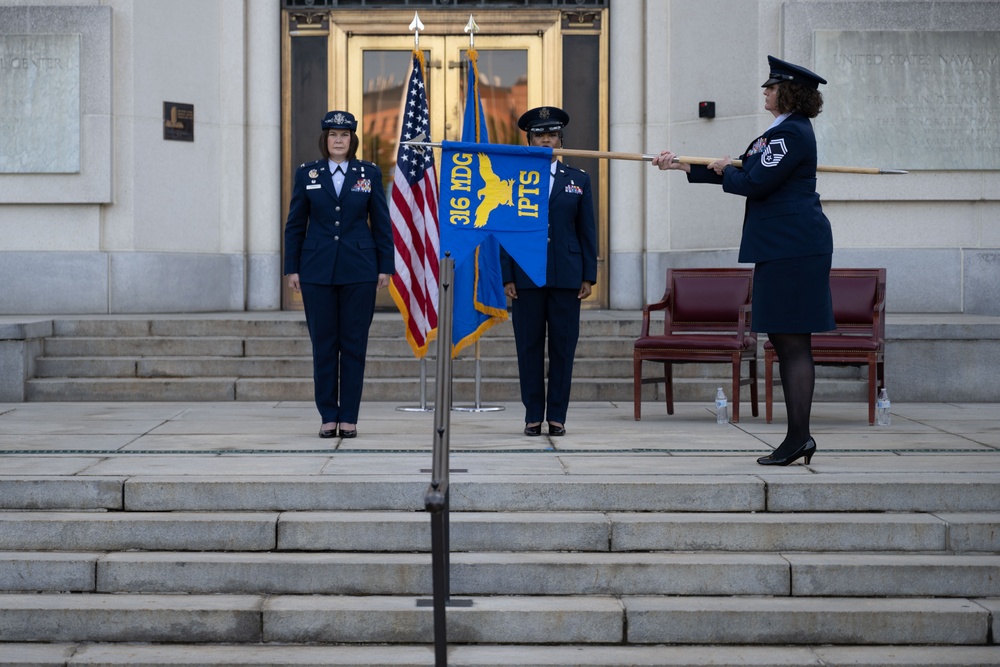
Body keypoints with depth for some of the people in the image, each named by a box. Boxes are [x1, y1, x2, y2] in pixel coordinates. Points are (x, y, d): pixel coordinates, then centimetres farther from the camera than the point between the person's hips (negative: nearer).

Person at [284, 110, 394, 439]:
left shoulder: (370, 173, 5)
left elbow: (382, 224, 6)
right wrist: (292, 268, 2)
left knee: (354, 345, 1)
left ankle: (349, 417, 7)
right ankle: (328, 417, 9)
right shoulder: (307, 173, 6)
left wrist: (385, 267, 0)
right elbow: (295, 224, 7)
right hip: (317, 272, 1)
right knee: (323, 345, 2)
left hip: (359, 271, 0)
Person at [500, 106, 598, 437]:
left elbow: (588, 232, 8)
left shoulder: (579, 180, 10)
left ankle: (557, 415, 8)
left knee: (563, 347, 1)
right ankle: (533, 415, 8)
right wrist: (507, 277, -3)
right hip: (526, 276, -1)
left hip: (567, 276, 1)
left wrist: (589, 276, 1)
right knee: (529, 347, 1)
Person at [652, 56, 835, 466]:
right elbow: (742, 172, 26)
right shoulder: (781, 131, 21)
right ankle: (799, 437, 12)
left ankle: (799, 436, -6)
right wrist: (682, 166, 27)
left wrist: (725, 171, 4)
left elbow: (754, 183, -18)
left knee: (793, 342, -9)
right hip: (783, 248, 11)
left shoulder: (792, 133, -13)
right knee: (785, 341, 10)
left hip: (793, 248, -11)